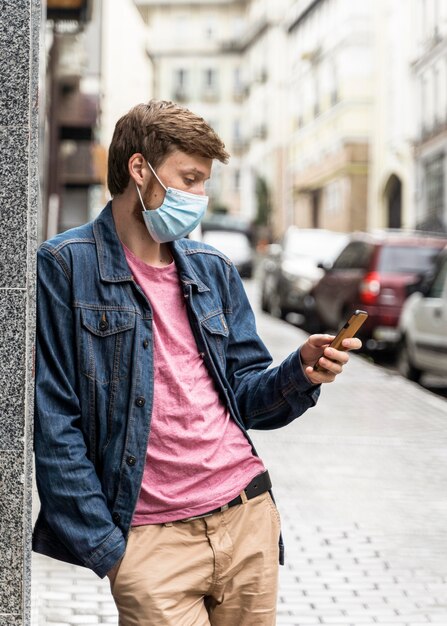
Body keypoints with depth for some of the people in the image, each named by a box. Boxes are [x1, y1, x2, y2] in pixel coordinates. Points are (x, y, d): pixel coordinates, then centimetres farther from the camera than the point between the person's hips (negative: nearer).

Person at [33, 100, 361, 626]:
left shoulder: (214, 271, 14)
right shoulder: (64, 266, -5)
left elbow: (243, 397, 15)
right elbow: (54, 425, -8)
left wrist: (299, 372, -6)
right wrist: (105, 548, -11)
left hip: (249, 519, 5)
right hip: (154, 541, -5)